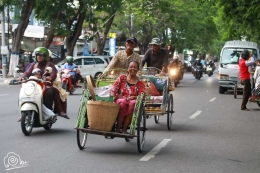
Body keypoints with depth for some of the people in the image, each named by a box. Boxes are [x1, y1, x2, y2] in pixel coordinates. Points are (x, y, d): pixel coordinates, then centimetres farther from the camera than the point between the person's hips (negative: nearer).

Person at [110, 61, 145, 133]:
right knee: (123, 101, -36)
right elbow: (113, 90, 4)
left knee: (133, 103, -36)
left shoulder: (140, 83, 11)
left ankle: (124, 129, -29)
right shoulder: (122, 78, 12)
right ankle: (118, 128, -28)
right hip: (119, 102, 0)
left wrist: (133, 97, -22)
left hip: (132, 102, 0)